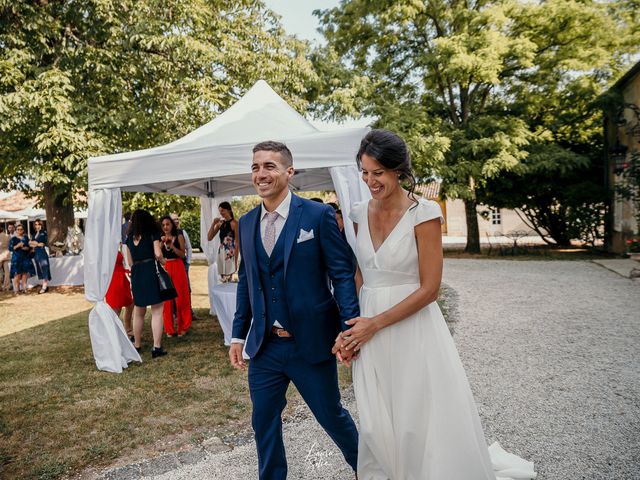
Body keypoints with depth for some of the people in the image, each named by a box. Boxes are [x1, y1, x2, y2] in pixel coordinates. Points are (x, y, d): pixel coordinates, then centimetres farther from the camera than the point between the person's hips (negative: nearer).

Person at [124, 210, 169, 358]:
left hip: (136, 274, 5)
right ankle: (157, 347, -5)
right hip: (152, 272, -5)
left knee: (138, 312, 17)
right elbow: (158, 254, -11)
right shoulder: (153, 233, 0)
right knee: (157, 311, -2)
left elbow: (130, 261, 13)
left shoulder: (130, 237, 12)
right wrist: (163, 262, 7)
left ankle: (136, 345, 27)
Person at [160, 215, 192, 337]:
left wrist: (172, 246, -16)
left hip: (178, 268, -2)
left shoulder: (179, 237, 3)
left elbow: (182, 254, -5)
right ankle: (169, 329, 11)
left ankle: (183, 327, 13)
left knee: (181, 297, 1)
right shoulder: (160, 238, 8)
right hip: (164, 269, 2)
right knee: (166, 298, 2)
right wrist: (162, 243, -13)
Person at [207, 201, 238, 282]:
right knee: (223, 281, 9)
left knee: (230, 281, -10)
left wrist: (236, 261, -14)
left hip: (230, 254, -7)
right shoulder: (220, 223, 11)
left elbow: (237, 243, -10)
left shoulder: (234, 223, -8)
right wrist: (213, 224, 1)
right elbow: (209, 238, 11)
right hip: (221, 253, 7)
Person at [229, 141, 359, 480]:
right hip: (264, 347, 4)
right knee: (264, 422, 14)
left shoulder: (318, 215, -9)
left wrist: (349, 328, -18)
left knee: (331, 415, 15)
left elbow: (342, 274, -10)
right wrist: (238, 334, 10)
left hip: (311, 343, -4)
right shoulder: (246, 224, 6)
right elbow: (245, 282, 12)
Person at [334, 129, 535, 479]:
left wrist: (375, 324, -14)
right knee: (378, 426, 17)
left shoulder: (423, 213, -13)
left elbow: (429, 288, -15)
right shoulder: (361, 214, 4)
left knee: (422, 425, 6)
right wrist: (351, 327, 0)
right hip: (368, 331, 5)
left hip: (412, 330, -5)